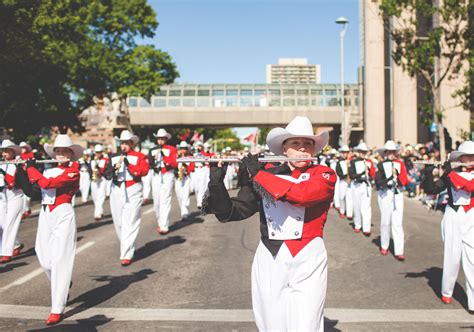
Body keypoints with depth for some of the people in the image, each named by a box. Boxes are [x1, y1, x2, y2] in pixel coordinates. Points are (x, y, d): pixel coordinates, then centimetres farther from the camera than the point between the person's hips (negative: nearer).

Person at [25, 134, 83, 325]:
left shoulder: (72, 170, -7)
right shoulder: (49, 170, 14)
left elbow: (46, 183, -17)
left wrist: (31, 168, -3)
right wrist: (26, 169, 2)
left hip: (62, 215, -7)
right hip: (45, 214, 7)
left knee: (60, 261, -8)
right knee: (45, 260, 9)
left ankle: (57, 310, -4)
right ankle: (62, 287, 39)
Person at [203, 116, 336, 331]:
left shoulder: (324, 175, -1)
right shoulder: (265, 176, 6)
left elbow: (301, 194, -23)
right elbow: (231, 212, 1)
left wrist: (258, 174, -15)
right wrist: (216, 184, -16)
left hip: (308, 261, -2)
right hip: (269, 261, 2)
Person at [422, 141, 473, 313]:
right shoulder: (450, 174, 2)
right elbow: (431, 189, -3)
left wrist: (451, 173, -20)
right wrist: (428, 175, -20)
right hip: (454, 218, 0)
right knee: (452, 256, 5)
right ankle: (446, 292, 25)